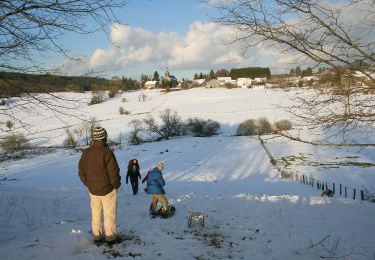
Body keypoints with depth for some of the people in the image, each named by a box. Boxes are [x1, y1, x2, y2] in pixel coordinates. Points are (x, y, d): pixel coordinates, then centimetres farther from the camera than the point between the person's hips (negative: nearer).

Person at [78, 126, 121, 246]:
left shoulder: (86, 153, -3)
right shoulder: (107, 153, -22)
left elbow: (81, 172, 5)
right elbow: (113, 173, -19)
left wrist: (89, 184, 16)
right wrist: (116, 185, -2)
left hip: (93, 190, 5)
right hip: (108, 189, -5)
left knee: (95, 214, 17)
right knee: (109, 214, 8)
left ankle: (97, 237, 26)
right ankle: (110, 238, 16)